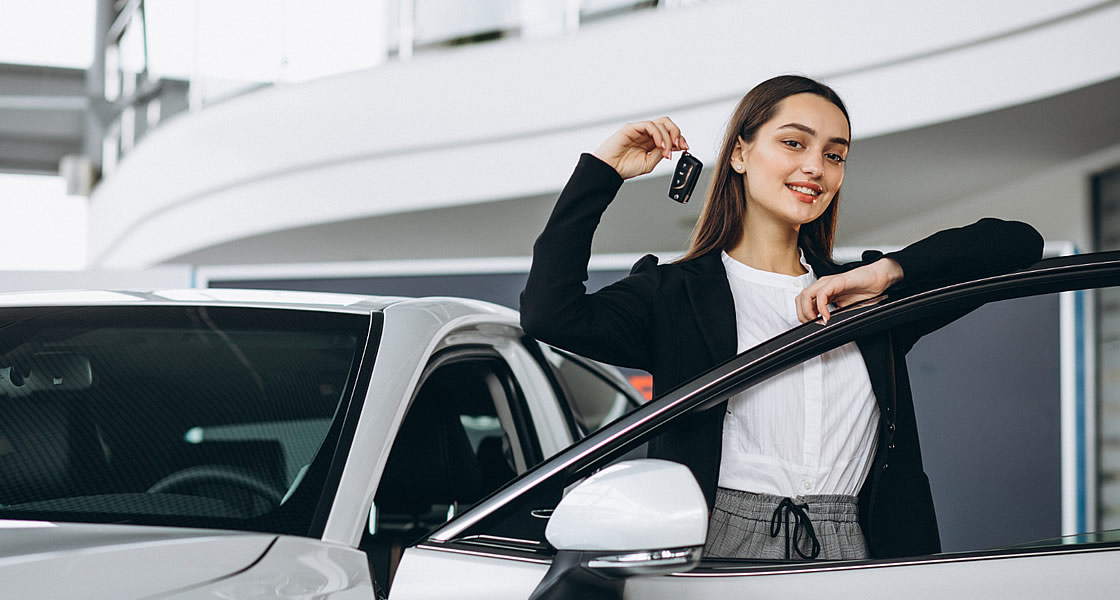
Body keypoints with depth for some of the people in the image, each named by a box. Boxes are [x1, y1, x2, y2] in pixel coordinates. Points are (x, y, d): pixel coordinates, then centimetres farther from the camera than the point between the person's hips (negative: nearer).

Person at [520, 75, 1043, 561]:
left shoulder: (858, 295, 18)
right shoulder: (677, 295, 9)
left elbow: (1018, 244, 15)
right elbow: (552, 316, -8)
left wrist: (890, 270, 1)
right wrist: (602, 171, -1)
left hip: (848, 557, 3)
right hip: (724, 553, -3)